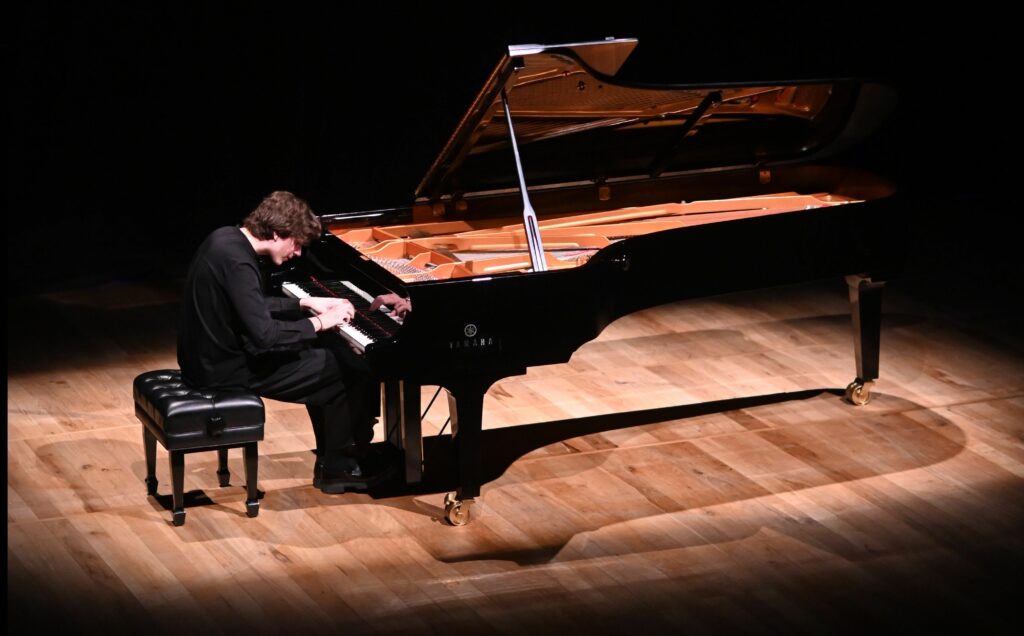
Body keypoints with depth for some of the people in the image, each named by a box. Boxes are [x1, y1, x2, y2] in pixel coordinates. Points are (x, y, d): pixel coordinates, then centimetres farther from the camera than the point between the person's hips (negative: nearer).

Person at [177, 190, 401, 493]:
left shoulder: (228, 239, 5)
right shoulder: (237, 261, -25)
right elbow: (264, 334, -29)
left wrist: (307, 304, 12)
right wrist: (318, 323, -18)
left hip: (213, 353, 10)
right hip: (227, 368, -10)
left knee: (327, 355, 21)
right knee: (352, 370, -3)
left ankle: (333, 455, 26)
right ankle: (338, 467, 13)